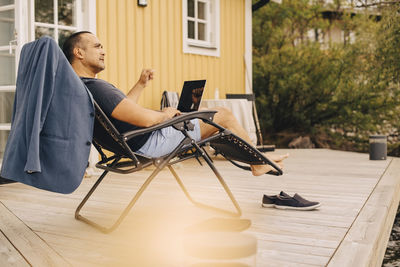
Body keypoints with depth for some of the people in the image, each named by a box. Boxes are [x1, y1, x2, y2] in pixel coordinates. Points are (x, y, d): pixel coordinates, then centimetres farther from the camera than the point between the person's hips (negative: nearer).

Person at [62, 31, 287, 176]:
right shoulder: (95, 88, -27)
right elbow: (146, 118, -30)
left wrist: (141, 85, 20)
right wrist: (165, 114, -10)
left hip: (137, 143, 11)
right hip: (151, 141, -11)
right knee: (224, 115, 1)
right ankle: (259, 164, 23)